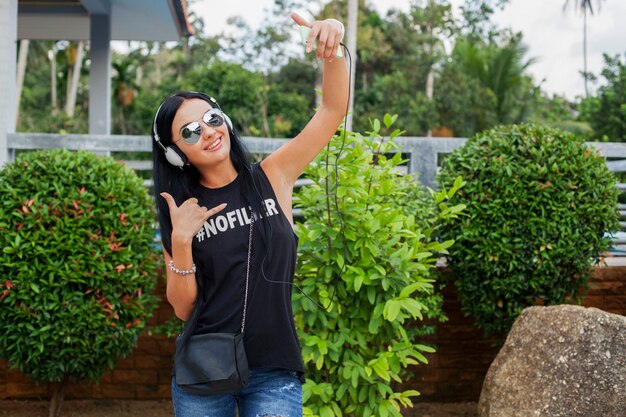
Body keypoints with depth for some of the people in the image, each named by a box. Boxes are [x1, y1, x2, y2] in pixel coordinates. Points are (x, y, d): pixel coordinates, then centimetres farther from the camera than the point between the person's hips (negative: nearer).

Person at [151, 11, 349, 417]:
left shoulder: (272, 177, 0)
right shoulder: (180, 210, 2)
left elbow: (334, 109, -5)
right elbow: (183, 307, 0)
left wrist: (333, 48, -22)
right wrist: (180, 241, -14)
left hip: (275, 372, -1)